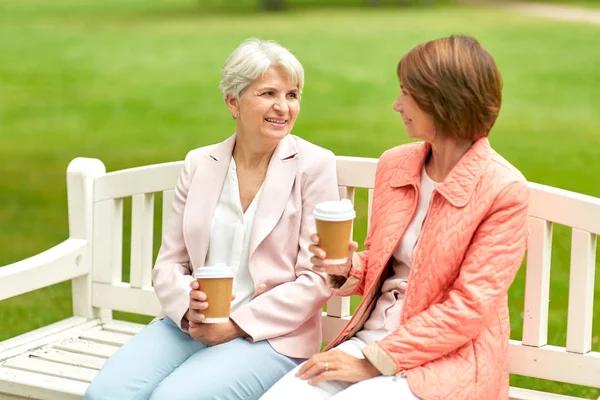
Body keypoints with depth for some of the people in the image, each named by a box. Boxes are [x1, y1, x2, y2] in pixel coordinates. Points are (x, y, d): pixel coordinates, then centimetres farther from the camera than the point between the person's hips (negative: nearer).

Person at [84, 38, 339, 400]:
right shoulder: (200, 163, 9)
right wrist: (187, 304, -13)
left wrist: (237, 324, -12)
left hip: (270, 336, -3)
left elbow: (317, 279, -6)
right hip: (188, 325, 4)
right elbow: (169, 263, 9)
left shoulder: (314, 164, -2)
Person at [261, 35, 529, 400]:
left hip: (449, 361, -5)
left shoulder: (504, 191, -12)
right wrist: (348, 269, -3)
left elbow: (469, 307, -14)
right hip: (372, 336, 5)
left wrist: (373, 362, -15)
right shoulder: (394, 164, 7)